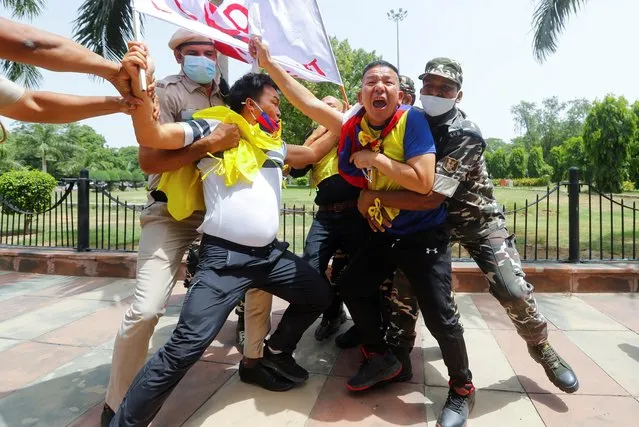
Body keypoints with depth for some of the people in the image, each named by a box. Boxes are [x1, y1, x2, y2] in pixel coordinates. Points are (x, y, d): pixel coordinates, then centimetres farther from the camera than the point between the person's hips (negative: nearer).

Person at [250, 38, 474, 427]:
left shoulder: (412, 120, -19)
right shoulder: (355, 125, -3)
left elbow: (423, 182, -29)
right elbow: (308, 102, 3)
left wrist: (375, 158, -22)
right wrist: (269, 63, 4)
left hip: (424, 234, -6)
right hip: (385, 234, 7)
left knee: (439, 315, -6)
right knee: (353, 287, 15)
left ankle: (463, 390, 21)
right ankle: (381, 358, 36)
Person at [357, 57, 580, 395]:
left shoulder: (466, 135, -27)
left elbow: (430, 198, -35)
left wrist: (374, 197, -29)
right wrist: (378, 203, -16)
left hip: (477, 218, -5)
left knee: (513, 291, -16)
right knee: (398, 274, -6)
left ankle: (541, 348, 16)